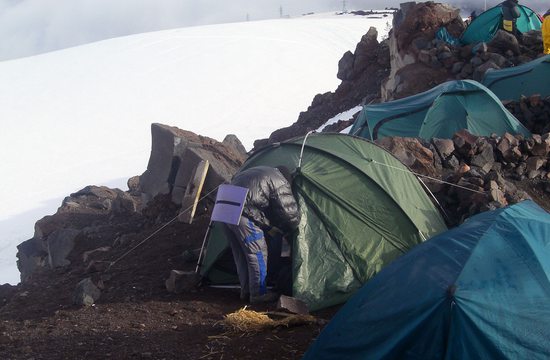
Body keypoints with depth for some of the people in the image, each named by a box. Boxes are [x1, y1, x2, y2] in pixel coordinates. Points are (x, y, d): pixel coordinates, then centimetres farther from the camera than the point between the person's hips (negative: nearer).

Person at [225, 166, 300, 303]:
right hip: (243, 213, -9)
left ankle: (246, 290, 28)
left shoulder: (260, 171, 27)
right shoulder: (280, 183, 1)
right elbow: (292, 215, 0)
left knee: (240, 253, 19)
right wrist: (281, 231, 20)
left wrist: (269, 226, 27)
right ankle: (258, 294, 11)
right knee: (257, 252, 3)